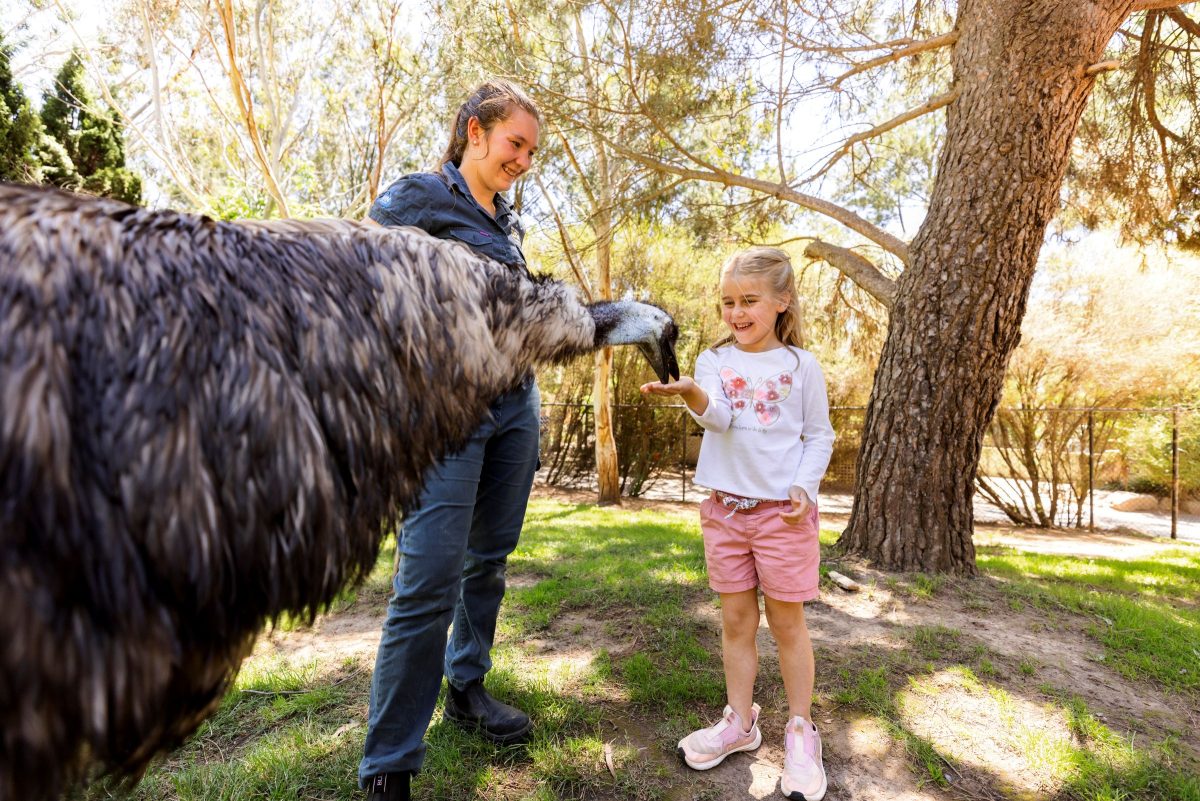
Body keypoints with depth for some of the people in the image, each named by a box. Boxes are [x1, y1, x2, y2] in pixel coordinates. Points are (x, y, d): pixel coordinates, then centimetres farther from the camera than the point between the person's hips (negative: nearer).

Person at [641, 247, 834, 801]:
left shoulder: (800, 365, 0)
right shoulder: (714, 360, 2)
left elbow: (819, 436, 4)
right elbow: (718, 418, -16)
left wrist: (805, 487, -12)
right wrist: (691, 393, -38)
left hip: (783, 511, -2)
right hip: (725, 508, 2)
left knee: (786, 622, 7)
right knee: (736, 620, 13)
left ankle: (800, 730, 26)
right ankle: (740, 723, 30)